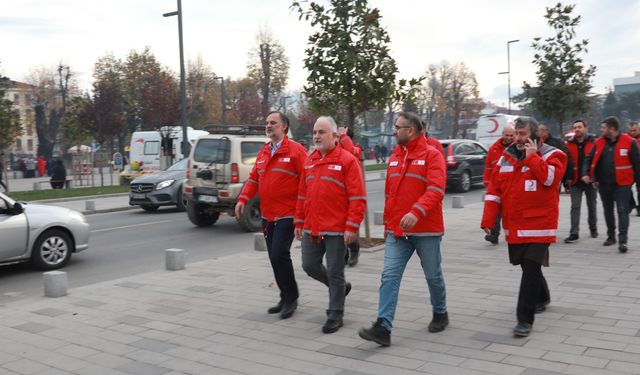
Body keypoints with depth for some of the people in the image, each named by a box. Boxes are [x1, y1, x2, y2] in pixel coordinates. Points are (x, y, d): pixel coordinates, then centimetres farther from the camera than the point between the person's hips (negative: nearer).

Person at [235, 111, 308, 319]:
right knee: (275, 257, 11)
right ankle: (286, 299, 23)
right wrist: (243, 199, 1)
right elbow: (254, 178, 15)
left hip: (286, 215, -7)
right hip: (267, 215, 7)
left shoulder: (295, 150, -8)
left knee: (279, 254, -13)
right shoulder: (263, 152, 14)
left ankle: (291, 297, 5)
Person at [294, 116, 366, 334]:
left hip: (336, 230, -6)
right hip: (311, 229, 6)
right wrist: (299, 222, 14)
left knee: (335, 272, 2)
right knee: (310, 266, 10)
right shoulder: (309, 161, 13)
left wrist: (352, 227, -16)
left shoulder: (347, 160, -7)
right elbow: (302, 195, 18)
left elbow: (358, 198, -12)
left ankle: (335, 316, 17)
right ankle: (340, 288, 36)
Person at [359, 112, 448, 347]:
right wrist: (387, 224, 20)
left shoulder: (432, 155, -8)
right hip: (397, 231, 5)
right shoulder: (394, 157, 12)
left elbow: (436, 189, -21)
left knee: (433, 275, 12)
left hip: (426, 230, -5)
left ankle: (440, 313, 37)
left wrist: (417, 212, -35)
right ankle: (383, 327, -7)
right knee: (389, 276, -6)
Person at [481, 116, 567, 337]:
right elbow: (494, 190, 5)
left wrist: (532, 157, -19)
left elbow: (551, 178, -25)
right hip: (514, 226, 5)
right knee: (529, 267, 20)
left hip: (538, 225, -5)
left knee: (530, 270, -10)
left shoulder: (551, 155, -4)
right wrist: (488, 220, -2)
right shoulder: (506, 157, 9)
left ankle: (525, 319, -4)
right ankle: (542, 298, 46)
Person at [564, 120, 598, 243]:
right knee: (575, 207, -4)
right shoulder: (569, 144, 2)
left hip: (590, 181, -1)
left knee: (591, 206, 15)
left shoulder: (593, 142, -3)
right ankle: (574, 233, -5)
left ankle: (593, 228, 33)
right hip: (575, 181, 1)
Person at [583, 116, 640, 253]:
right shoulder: (599, 142, 5)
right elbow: (589, 159, 10)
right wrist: (586, 173, -5)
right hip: (604, 184, 5)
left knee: (622, 211, -6)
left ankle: (622, 240, -8)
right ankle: (611, 236, 28)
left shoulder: (629, 142, -7)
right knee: (608, 210, 15)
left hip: (622, 183, -5)